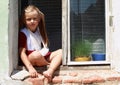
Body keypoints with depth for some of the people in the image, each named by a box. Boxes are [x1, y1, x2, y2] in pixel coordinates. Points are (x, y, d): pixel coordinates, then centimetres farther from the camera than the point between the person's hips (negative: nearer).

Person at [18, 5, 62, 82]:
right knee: (36, 54, -39)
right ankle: (54, 65, -9)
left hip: (44, 56, 8)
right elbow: (22, 53, -17)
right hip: (31, 59, -7)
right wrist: (30, 68, -27)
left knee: (61, 52, -8)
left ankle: (50, 71, -35)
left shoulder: (39, 31, 14)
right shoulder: (23, 33, -9)